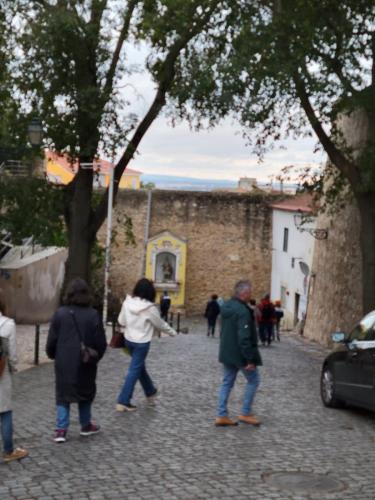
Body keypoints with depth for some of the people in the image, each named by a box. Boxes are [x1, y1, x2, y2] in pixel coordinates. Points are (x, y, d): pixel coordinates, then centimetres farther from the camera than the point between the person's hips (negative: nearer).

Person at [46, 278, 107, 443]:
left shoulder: (60, 313, -8)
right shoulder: (93, 314, -9)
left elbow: (52, 340, -3)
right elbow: (100, 342, -5)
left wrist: (53, 355, 15)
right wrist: (95, 357, 14)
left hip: (64, 362, 0)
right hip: (86, 363, 0)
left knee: (63, 394, 10)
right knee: (85, 392, 18)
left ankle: (61, 429, 2)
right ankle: (86, 425, 29)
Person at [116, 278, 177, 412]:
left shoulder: (127, 302, -8)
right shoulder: (150, 308, -20)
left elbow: (121, 322, 1)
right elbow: (160, 324, -5)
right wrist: (172, 332, 13)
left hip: (129, 340, 6)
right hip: (142, 342, -6)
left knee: (139, 366, 22)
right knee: (134, 370, 1)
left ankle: (150, 392, 39)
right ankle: (123, 401, 1)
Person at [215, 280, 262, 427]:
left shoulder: (227, 306, 8)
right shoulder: (243, 311, -23)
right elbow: (244, 337, -26)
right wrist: (250, 359, -23)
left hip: (227, 353, 9)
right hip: (240, 354, -9)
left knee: (227, 383, 13)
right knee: (253, 380, 8)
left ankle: (221, 416, 13)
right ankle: (245, 413, 11)